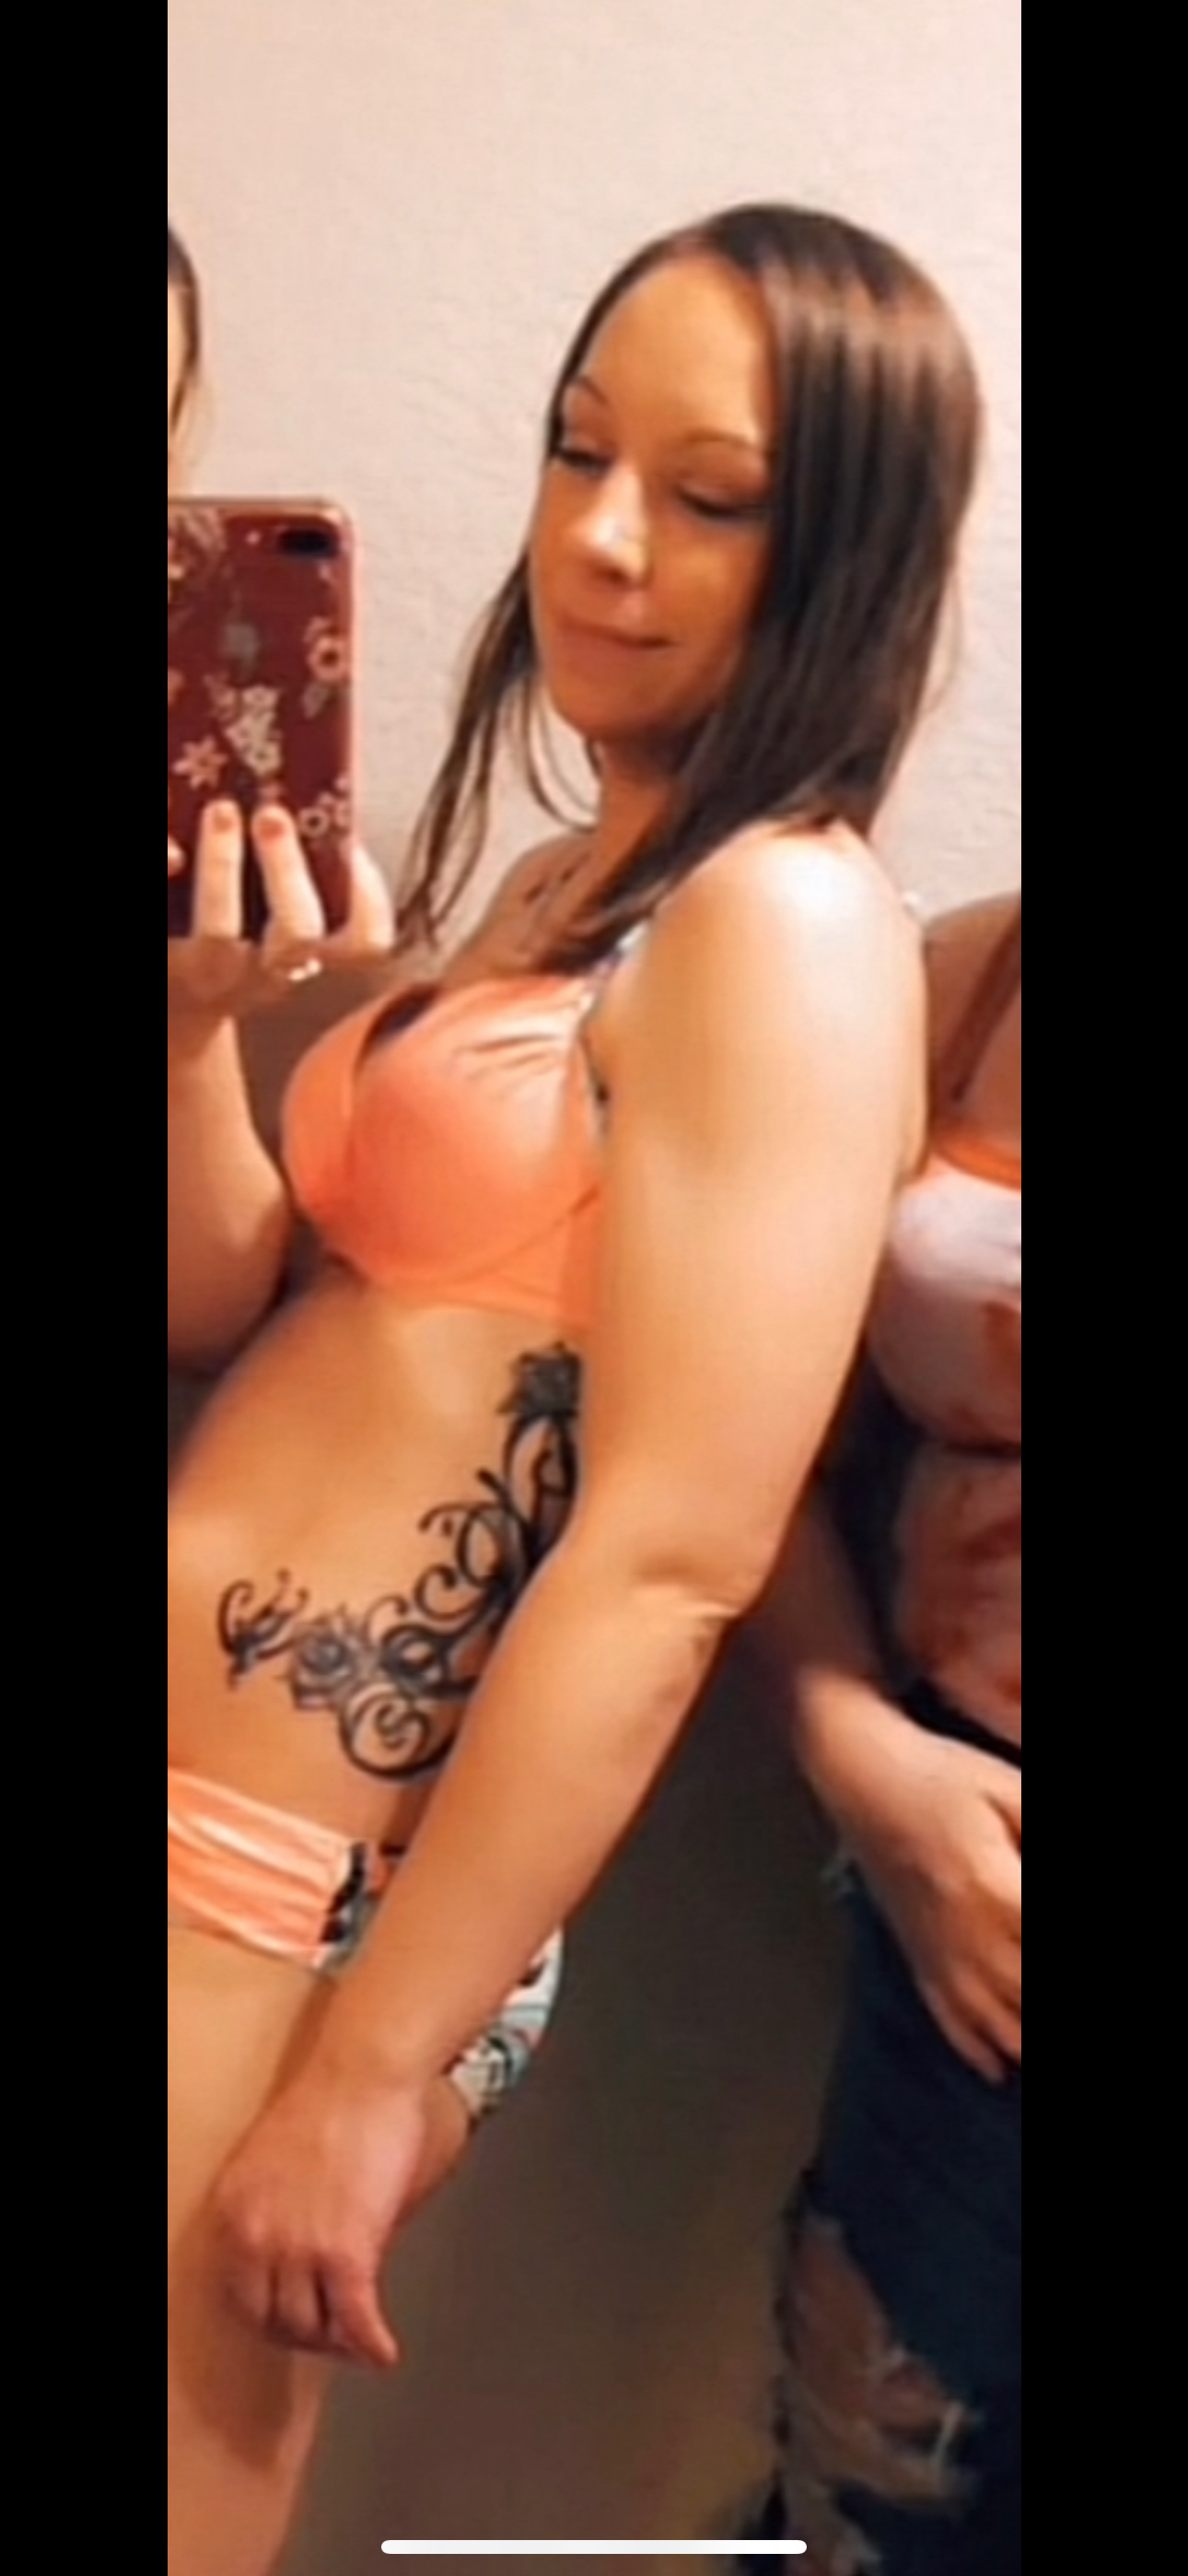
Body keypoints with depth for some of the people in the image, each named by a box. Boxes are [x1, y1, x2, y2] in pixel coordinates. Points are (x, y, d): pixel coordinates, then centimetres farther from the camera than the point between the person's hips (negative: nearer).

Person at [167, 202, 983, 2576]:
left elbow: (673, 1559, -20)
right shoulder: (552, 887, 14)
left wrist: (366, 2079, -19)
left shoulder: (788, 922, -13)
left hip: (294, 1894, -8)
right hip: (218, 1821, 8)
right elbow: (229, 1310, 14)